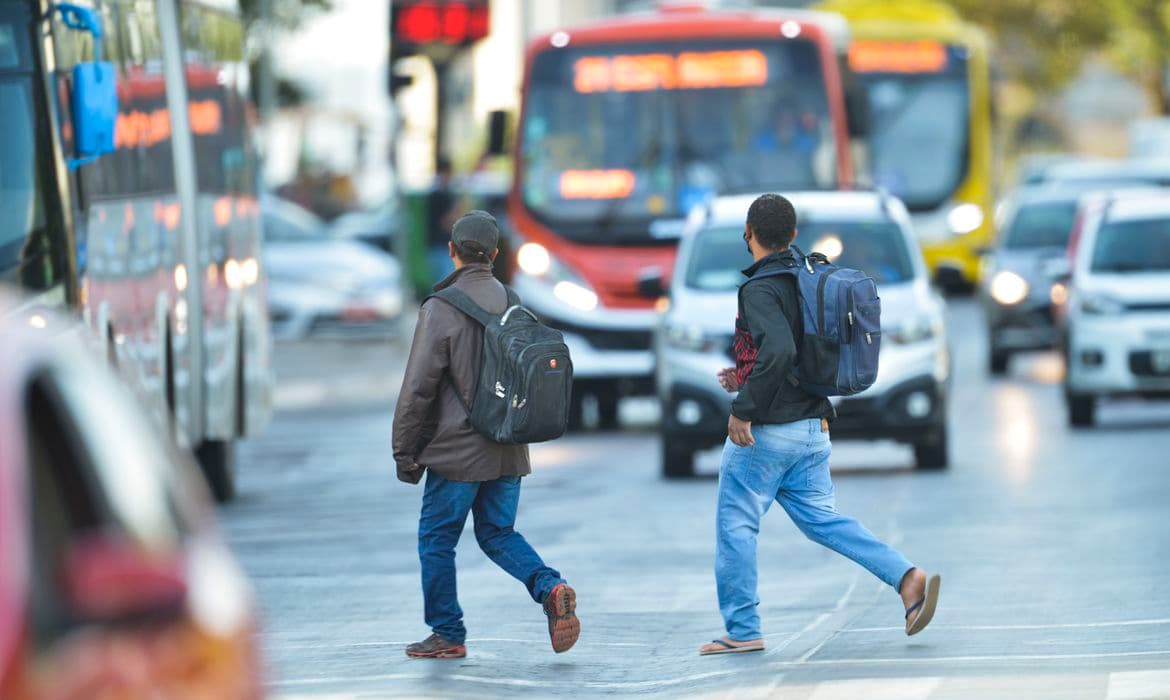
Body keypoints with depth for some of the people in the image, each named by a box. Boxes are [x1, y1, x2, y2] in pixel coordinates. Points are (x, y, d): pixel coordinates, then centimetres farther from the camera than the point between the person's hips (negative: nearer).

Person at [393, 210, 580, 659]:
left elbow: (418, 387, -12)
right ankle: (550, 589, -7)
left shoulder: (441, 309, -13)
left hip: (458, 449, -6)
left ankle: (447, 635, 11)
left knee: (437, 539, 7)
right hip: (508, 453, 6)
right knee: (498, 534, 16)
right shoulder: (513, 305, 6)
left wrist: (405, 452, -4)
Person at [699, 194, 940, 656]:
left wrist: (744, 407, -24)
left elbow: (779, 351, -31)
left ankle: (742, 630, 4)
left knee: (735, 526, 3)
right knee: (822, 520, 11)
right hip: (812, 430, 8)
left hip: (764, 432, -8)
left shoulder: (761, 290, -16)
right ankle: (906, 578, -4)